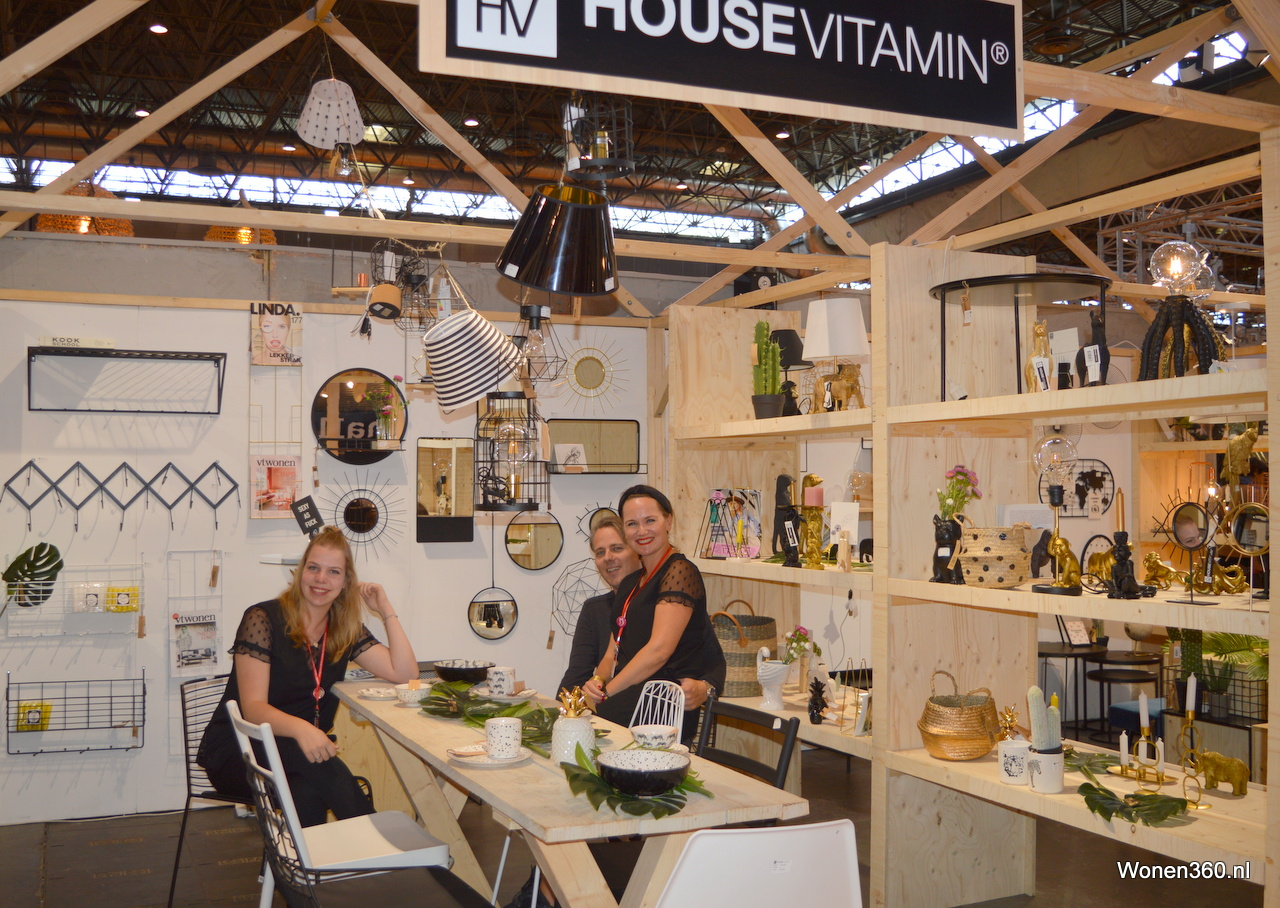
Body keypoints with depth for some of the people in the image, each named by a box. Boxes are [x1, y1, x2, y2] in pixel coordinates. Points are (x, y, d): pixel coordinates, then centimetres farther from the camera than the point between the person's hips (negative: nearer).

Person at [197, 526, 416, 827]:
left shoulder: (345, 631, 8)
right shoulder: (263, 618, -9)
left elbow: (405, 673, 1)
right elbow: (253, 707, -16)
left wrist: (386, 611, -2)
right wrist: (300, 728, -36)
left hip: (299, 752, 4)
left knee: (309, 792, -36)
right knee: (321, 768, -35)